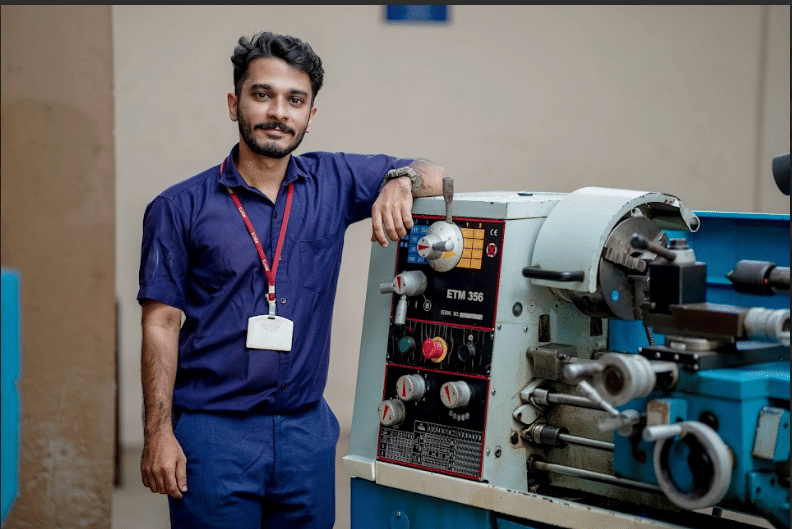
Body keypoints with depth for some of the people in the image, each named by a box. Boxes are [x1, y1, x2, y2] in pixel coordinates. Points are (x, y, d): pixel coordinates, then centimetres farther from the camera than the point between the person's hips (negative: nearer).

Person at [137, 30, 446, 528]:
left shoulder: (333, 182, 6)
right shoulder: (179, 208, -1)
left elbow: (434, 175, 11)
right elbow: (161, 323, -3)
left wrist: (401, 180, -13)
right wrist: (158, 434, -9)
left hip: (307, 429, 3)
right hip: (213, 430, -2)